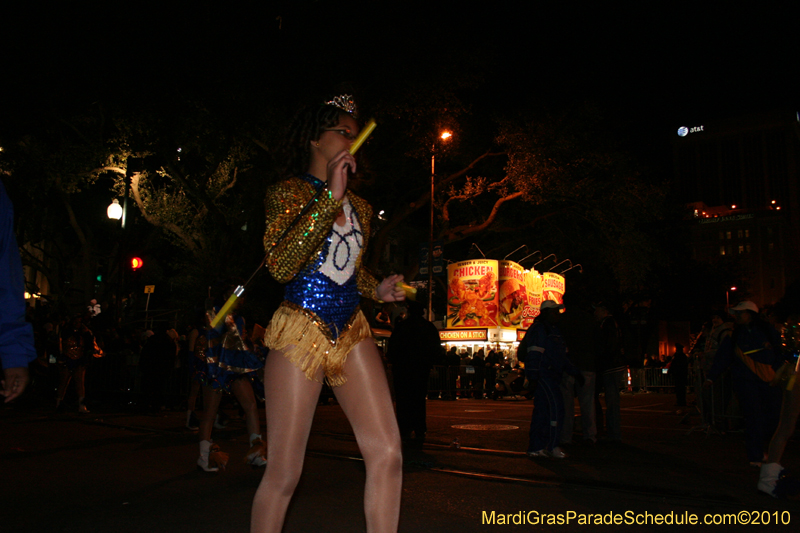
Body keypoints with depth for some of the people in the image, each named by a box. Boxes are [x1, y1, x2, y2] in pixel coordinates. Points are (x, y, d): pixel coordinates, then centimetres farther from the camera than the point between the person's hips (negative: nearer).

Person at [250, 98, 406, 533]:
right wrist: (330, 197, -19)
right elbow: (280, 265, -19)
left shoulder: (359, 207, 16)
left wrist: (378, 290, 8)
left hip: (352, 333, 6)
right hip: (301, 332, -5)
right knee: (284, 473, -3)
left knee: (387, 454, -5)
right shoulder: (289, 192, -1)